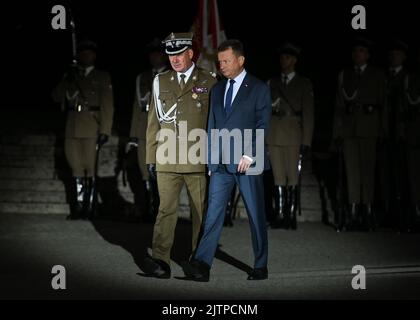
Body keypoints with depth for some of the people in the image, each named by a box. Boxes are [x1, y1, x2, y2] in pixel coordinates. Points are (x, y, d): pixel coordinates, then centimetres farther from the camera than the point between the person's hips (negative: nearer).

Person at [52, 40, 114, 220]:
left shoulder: (102, 77, 8)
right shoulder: (70, 76, 20)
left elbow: (107, 105, 0)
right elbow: (57, 97, 12)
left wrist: (105, 130, -10)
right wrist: (67, 81, -4)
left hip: (92, 128, -4)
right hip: (72, 128, 4)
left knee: (90, 167, -6)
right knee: (76, 166, 4)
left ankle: (89, 207, -2)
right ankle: (79, 206, 10)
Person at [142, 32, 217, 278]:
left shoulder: (209, 82, 3)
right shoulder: (160, 82, 11)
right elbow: (154, 122, 14)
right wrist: (151, 158, 9)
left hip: (199, 161, -1)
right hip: (167, 161, 1)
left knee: (201, 211, 6)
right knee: (166, 209, -7)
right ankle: (160, 261, -13)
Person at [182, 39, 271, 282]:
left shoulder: (259, 89, -1)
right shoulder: (217, 90, 15)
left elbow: (263, 125, -7)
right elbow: (213, 127, 16)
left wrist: (249, 155, -16)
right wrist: (211, 161, 11)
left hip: (247, 163, -4)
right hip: (221, 164, 4)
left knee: (256, 216, 4)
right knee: (214, 214, -6)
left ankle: (261, 266, 14)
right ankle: (201, 265, -14)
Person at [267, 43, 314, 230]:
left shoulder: (304, 84, 9)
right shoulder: (272, 83, 18)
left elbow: (308, 114, 3)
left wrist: (306, 141, -5)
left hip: (293, 135, -3)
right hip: (274, 135, 3)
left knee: (292, 177, -6)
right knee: (279, 177, 1)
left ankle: (291, 215, -4)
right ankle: (281, 216, 2)